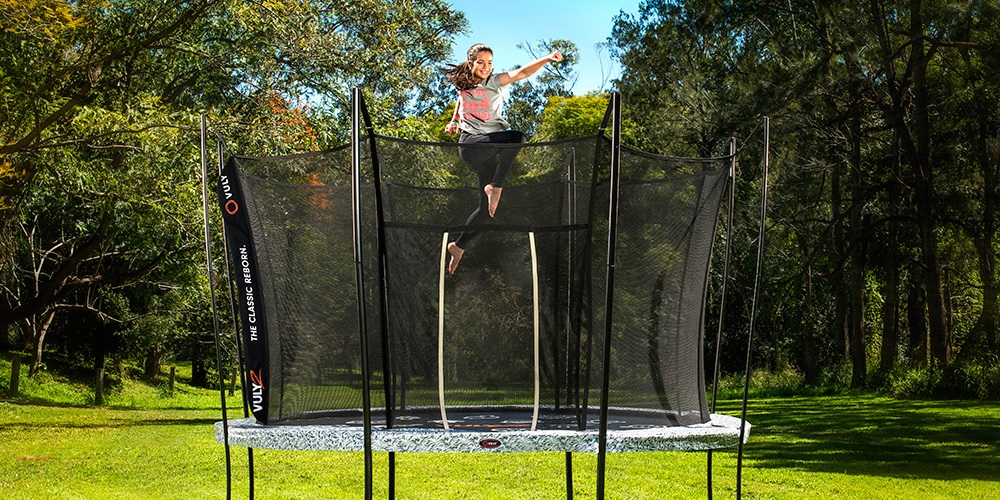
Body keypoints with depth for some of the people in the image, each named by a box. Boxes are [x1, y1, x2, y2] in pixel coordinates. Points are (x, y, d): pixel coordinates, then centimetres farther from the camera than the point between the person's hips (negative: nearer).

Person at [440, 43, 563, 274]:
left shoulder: (495, 82, 2)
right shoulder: (463, 84, 10)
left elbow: (522, 73, -15)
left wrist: (547, 59, -31)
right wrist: (454, 121, 23)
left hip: (491, 148, 1)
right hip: (470, 144, -1)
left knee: (487, 206, -2)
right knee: (517, 137, -31)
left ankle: (459, 246, 11)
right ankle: (495, 187, -25)